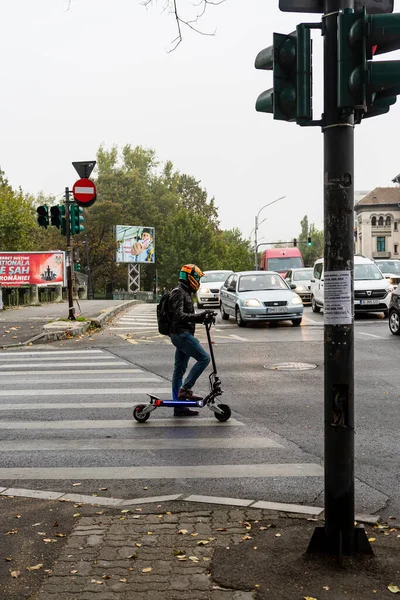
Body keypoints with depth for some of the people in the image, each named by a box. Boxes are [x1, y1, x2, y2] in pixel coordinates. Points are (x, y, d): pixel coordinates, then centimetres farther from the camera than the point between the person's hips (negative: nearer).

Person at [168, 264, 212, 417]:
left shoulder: (185, 293, 21)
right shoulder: (178, 292, -12)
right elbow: (179, 316, -23)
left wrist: (201, 318, 13)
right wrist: (199, 316, -29)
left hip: (183, 334, 11)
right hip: (181, 334, -11)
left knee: (179, 370, 10)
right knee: (204, 358, -15)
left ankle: (179, 407, 13)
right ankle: (185, 389, -13)